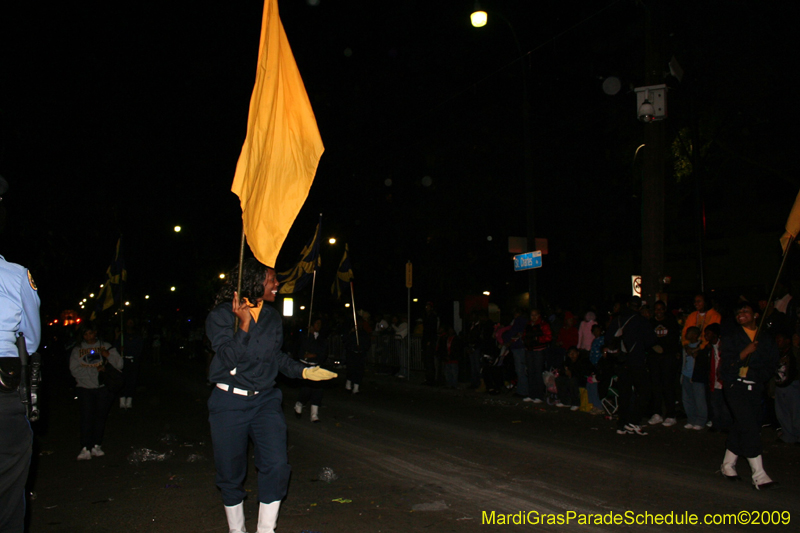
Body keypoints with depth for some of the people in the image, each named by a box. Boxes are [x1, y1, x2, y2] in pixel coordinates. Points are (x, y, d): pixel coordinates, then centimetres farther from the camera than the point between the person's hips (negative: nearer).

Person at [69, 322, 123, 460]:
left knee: (101, 416, 1)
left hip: (103, 387, 1)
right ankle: (85, 448, -8)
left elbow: (119, 364, 2)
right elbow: (74, 370, -3)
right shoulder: (77, 350, 9)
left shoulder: (105, 346, 8)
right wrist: (95, 370, -11)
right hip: (85, 388, 0)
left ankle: (97, 446, 10)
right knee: (86, 417, -9)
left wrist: (108, 355, -14)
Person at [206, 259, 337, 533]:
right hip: (229, 402, -3)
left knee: (276, 465, -12)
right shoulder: (221, 315, -6)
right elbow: (229, 359, -15)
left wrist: (304, 371, 6)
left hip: (265, 400, 3)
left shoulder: (272, 317, 8)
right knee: (230, 473, 7)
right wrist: (243, 325, -26)